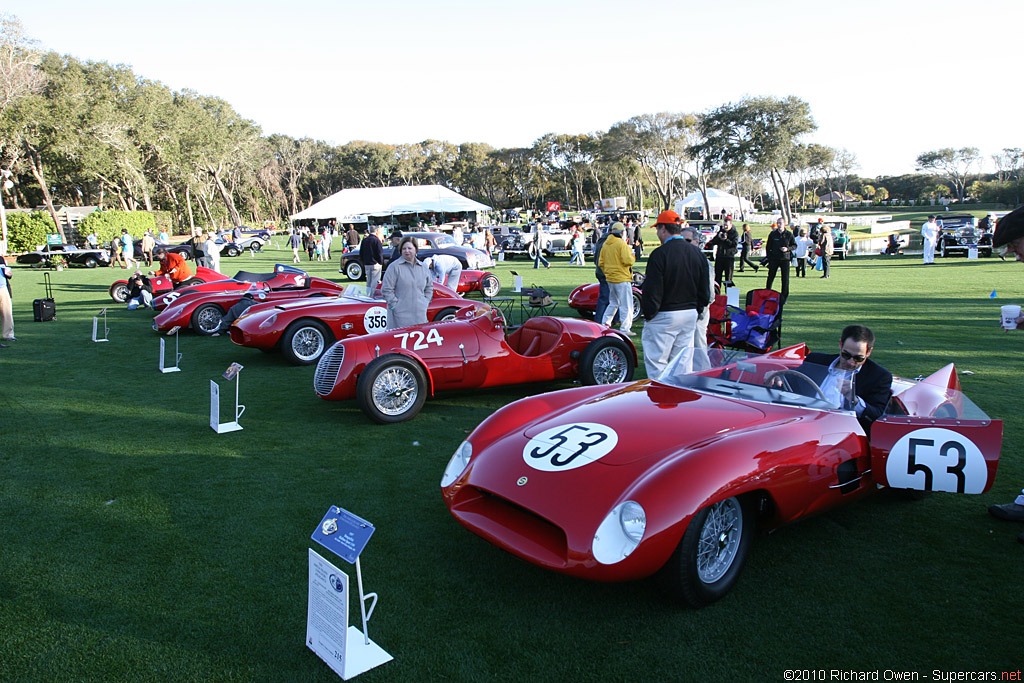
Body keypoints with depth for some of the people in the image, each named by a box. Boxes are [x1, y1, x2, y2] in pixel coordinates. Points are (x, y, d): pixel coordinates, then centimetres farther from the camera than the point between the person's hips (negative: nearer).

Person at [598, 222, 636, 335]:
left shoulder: (605, 244, 9)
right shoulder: (622, 244, -14)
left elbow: (601, 263, 13)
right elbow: (628, 261, -21)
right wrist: (632, 257, 0)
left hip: (610, 279, 8)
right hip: (622, 279, -8)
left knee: (613, 303, 22)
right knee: (626, 305, -1)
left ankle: (605, 323, 19)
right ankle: (625, 329, 0)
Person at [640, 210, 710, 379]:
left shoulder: (660, 254, -15)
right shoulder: (698, 253, 6)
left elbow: (652, 291, -15)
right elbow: (705, 290, 11)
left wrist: (648, 314, -3)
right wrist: (696, 311, 19)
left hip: (664, 316, -7)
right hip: (690, 314, 7)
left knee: (656, 360, 1)